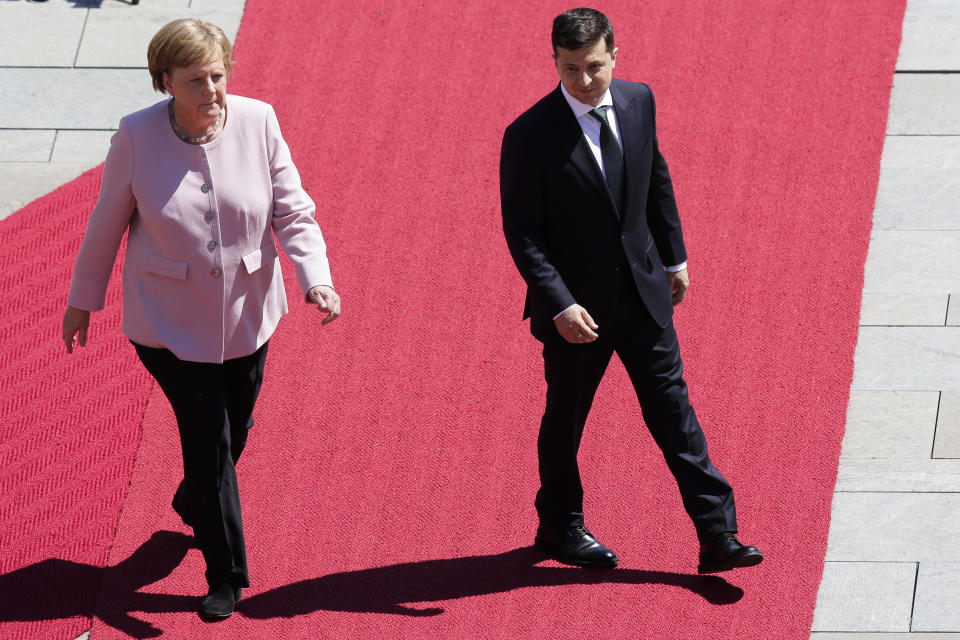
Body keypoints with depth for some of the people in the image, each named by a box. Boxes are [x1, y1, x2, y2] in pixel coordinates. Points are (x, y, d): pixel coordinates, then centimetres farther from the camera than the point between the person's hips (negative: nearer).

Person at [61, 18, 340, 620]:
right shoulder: (137, 136, -15)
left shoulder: (258, 122, -11)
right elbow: (107, 223, -2)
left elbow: (292, 211, -5)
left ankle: (193, 504, 52)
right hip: (172, 322, -3)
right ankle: (226, 576, 8)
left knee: (234, 432, 19)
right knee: (210, 438, -7)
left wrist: (316, 277, -20)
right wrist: (83, 300, 8)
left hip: (247, 316, 3)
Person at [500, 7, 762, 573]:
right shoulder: (530, 137, -18)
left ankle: (718, 537, 4)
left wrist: (674, 257, 17)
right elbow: (522, 234, -16)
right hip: (575, 303, -4)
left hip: (643, 292, 4)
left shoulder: (638, 102, -2)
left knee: (673, 409, 3)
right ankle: (560, 528, 34)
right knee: (566, 419, 13)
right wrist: (560, 305, -23)